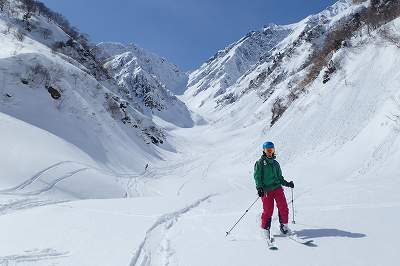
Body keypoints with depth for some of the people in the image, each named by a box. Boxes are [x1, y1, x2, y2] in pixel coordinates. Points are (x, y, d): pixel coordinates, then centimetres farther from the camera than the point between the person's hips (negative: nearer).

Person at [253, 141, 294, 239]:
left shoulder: (275, 163, 20)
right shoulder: (260, 163, 5)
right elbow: (257, 176, -3)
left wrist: (287, 184, 13)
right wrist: (259, 187, -15)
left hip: (277, 187, 4)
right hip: (266, 190, -4)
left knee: (283, 207, -6)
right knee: (268, 210, -5)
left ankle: (284, 226, 12)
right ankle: (265, 229, 13)